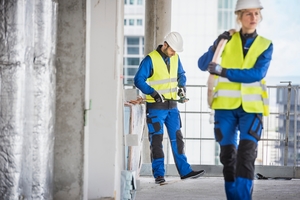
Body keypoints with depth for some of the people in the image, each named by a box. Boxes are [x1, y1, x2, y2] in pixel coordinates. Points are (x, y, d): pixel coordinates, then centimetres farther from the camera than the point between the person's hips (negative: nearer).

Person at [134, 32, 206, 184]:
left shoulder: (175, 58, 5)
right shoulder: (150, 59, -14)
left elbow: (181, 74, 21)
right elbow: (138, 80, -16)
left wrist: (182, 86, 0)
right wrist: (153, 93, -27)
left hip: (172, 106, 6)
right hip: (156, 107, -6)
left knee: (177, 138, 8)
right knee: (156, 140, -1)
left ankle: (185, 171, 11)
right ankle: (159, 174, 4)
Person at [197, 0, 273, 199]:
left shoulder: (266, 45, 3)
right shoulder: (228, 39, 4)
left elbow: (257, 74, -12)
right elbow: (203, 65, -2)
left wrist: (223, 71, -19)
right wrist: (216, 46, -20)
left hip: (251, 107, -1)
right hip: (226, 105, 1)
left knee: (247, 154, -14)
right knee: (228, 154, 4)